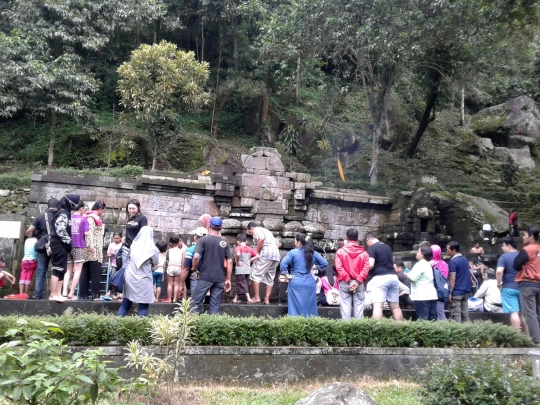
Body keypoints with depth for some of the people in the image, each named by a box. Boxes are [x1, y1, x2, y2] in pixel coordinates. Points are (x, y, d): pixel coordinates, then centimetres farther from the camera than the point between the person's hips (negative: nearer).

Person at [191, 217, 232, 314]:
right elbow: (230, 262, 3)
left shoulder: (203, 240, -4)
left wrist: (194, 268, 3)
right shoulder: (224, 243, 6)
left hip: (205, 277, -3)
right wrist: (228, 279, 8)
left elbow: (196, 257, -15)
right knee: (215, 304, 8)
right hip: (220, 279, 3)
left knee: (196, 302, 6)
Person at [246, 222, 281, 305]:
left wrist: (257, 251, -8)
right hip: (276, 255, 8)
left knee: (256, 274, -1)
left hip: (266, 254, -8)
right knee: (270, 278, 11)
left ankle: (256, 297, -3)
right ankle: (267, 299, 7)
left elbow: (261, 239, -18)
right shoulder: (266, 231, 30)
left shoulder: (256, 230, 5)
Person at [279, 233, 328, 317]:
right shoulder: (313, 253, 6)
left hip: (296, 282, -3)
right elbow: (325, 263, 7)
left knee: (295, 307, 2)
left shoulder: (293, 252, -4)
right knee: (309, 307, 11)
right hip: (309, 283, 3)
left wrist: (286, 275, -6)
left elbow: (283, 263, -15)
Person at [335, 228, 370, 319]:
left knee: (345, 307, 0)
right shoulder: (364, 252, 5)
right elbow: (366, 268, -5)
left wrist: (349, 280, -9)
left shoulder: (340, 251, 1)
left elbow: (339, 268, -8)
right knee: (359, 307, 4)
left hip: (345, 283, -1)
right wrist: (357, 281, -10)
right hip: (359, 284, 1)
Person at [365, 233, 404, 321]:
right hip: (393, 277, 7)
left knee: (378, 306, -10)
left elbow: (370, 265, -16)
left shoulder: (372, 248, -5)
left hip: (379, 278, -7)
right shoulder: (388, 247, 19)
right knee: (395, 307, 11)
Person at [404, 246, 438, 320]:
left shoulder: (420, 264, -11)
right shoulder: (428, 264, 19)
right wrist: (410, 274, 19)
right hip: (432, 295, 9)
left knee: (422, 320, -8)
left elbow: (413, 278, -16)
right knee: (432, 319, 8)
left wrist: (406, 274, 3)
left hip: (422, 296, -9)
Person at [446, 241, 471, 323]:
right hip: (466, 291, 8)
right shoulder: (465, 260, 11)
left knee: (456, 316, -2)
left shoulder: (453, 261, -14)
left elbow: (453, 279, -17)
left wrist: (450, 293, -14)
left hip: (456, 292, -8)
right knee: (465, 315, 11)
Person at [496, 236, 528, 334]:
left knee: (514, 312, -8)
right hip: (522, 288, 6)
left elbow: (499, 271, -22)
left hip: (509, 288, -6)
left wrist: (499, 284, -11)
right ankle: (527, 335, 22)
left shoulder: (504, 256, -9)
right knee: (522, 313, 17)